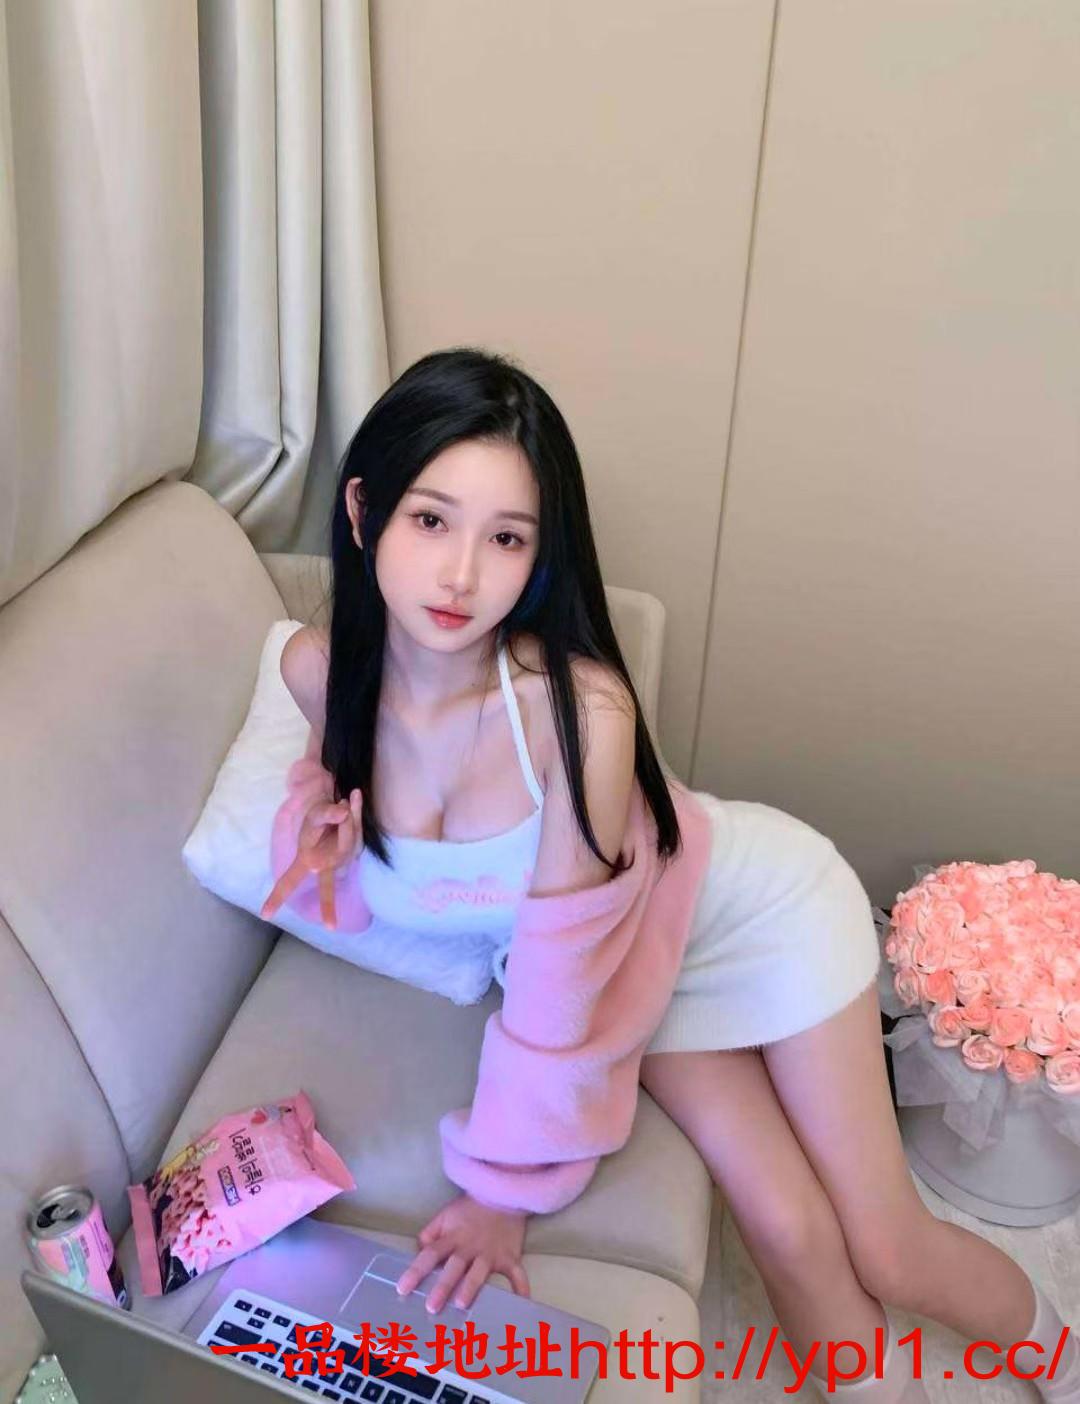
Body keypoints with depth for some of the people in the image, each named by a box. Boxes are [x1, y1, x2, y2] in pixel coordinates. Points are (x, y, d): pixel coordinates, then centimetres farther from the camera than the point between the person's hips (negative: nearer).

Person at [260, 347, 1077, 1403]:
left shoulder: (580, 709, -38)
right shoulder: (316, 668, -21)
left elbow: (560, 980, -28)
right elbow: (344, 777, 2)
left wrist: (507, 1185, -15)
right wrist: (320, 834, -22)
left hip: (761, 902, -4)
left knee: (887, 1254, 4)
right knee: (789, 1234, -2)